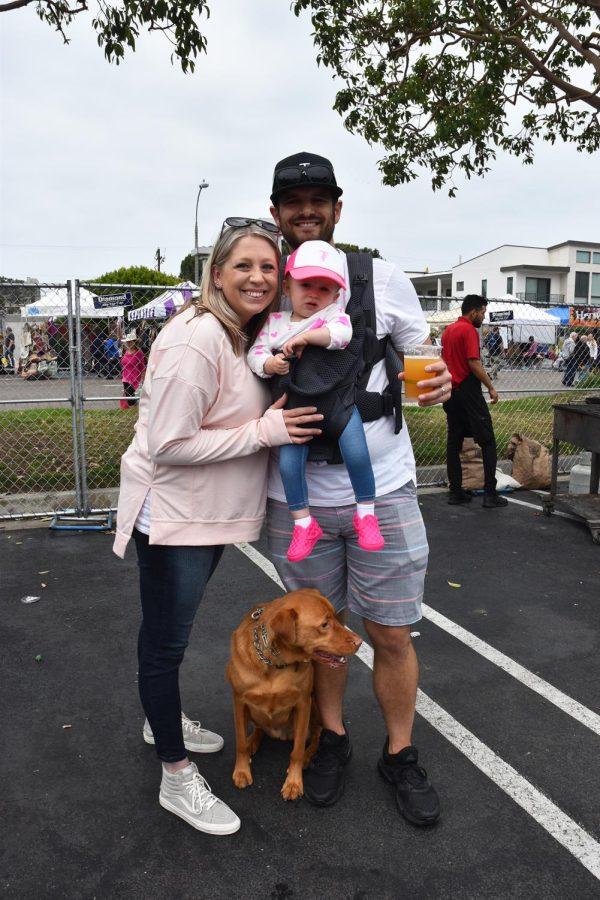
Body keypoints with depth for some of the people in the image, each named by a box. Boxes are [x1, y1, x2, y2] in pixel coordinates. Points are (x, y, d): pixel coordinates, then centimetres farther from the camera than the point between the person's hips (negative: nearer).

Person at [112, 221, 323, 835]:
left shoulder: (249, 335, 6)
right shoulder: (198, 337, -24)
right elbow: (169, 443, -26)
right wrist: (264, 431, -25)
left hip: (212, 512, 9)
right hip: (173, 514, -9)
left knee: (172, 631, 25)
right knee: (165, 640, 6)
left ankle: (162, 722, 47)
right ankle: (176, 779, 23)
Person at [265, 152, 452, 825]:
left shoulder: (382, 279, 0)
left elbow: (422, 359, 9)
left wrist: (438, 383, -15)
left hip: (383, 492, -1)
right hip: (296, 498, 2)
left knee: (392, 636, 9)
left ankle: (400, 755, 32)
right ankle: (332, 738, 39)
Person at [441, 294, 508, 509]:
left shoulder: (448, 330, 15)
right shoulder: (469, 330, -12)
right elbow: (474, 363, -20)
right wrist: (491, 387, -13)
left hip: (450, 392, 9)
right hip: (468, 392, -9)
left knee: (454, 442, 9)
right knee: (487, 442, -2)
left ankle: (455, 491, 11)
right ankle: (490, 494, -3)